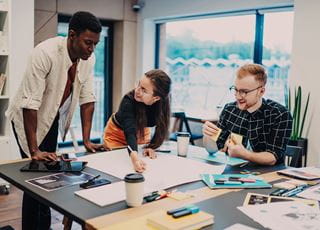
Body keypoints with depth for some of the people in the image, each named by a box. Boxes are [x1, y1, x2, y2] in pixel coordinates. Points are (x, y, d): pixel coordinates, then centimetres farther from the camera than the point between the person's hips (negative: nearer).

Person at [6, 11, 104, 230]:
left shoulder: (89, 58, -13)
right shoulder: (46, 53, -32)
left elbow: (87, 98, -7)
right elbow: (30, 103, -32)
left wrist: (87, 140, -10)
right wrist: (33, 151, -32)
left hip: (54, 117, 5)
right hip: (29, 117, -5)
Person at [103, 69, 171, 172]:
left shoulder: (163, 103, -31)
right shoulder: (128, 100, -40)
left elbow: (161, 128, -14)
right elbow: (130, 132, -51)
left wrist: (151, 146, -22)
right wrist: (135, 158, -65)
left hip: (141, 132, 3)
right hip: (117, 132, -3)